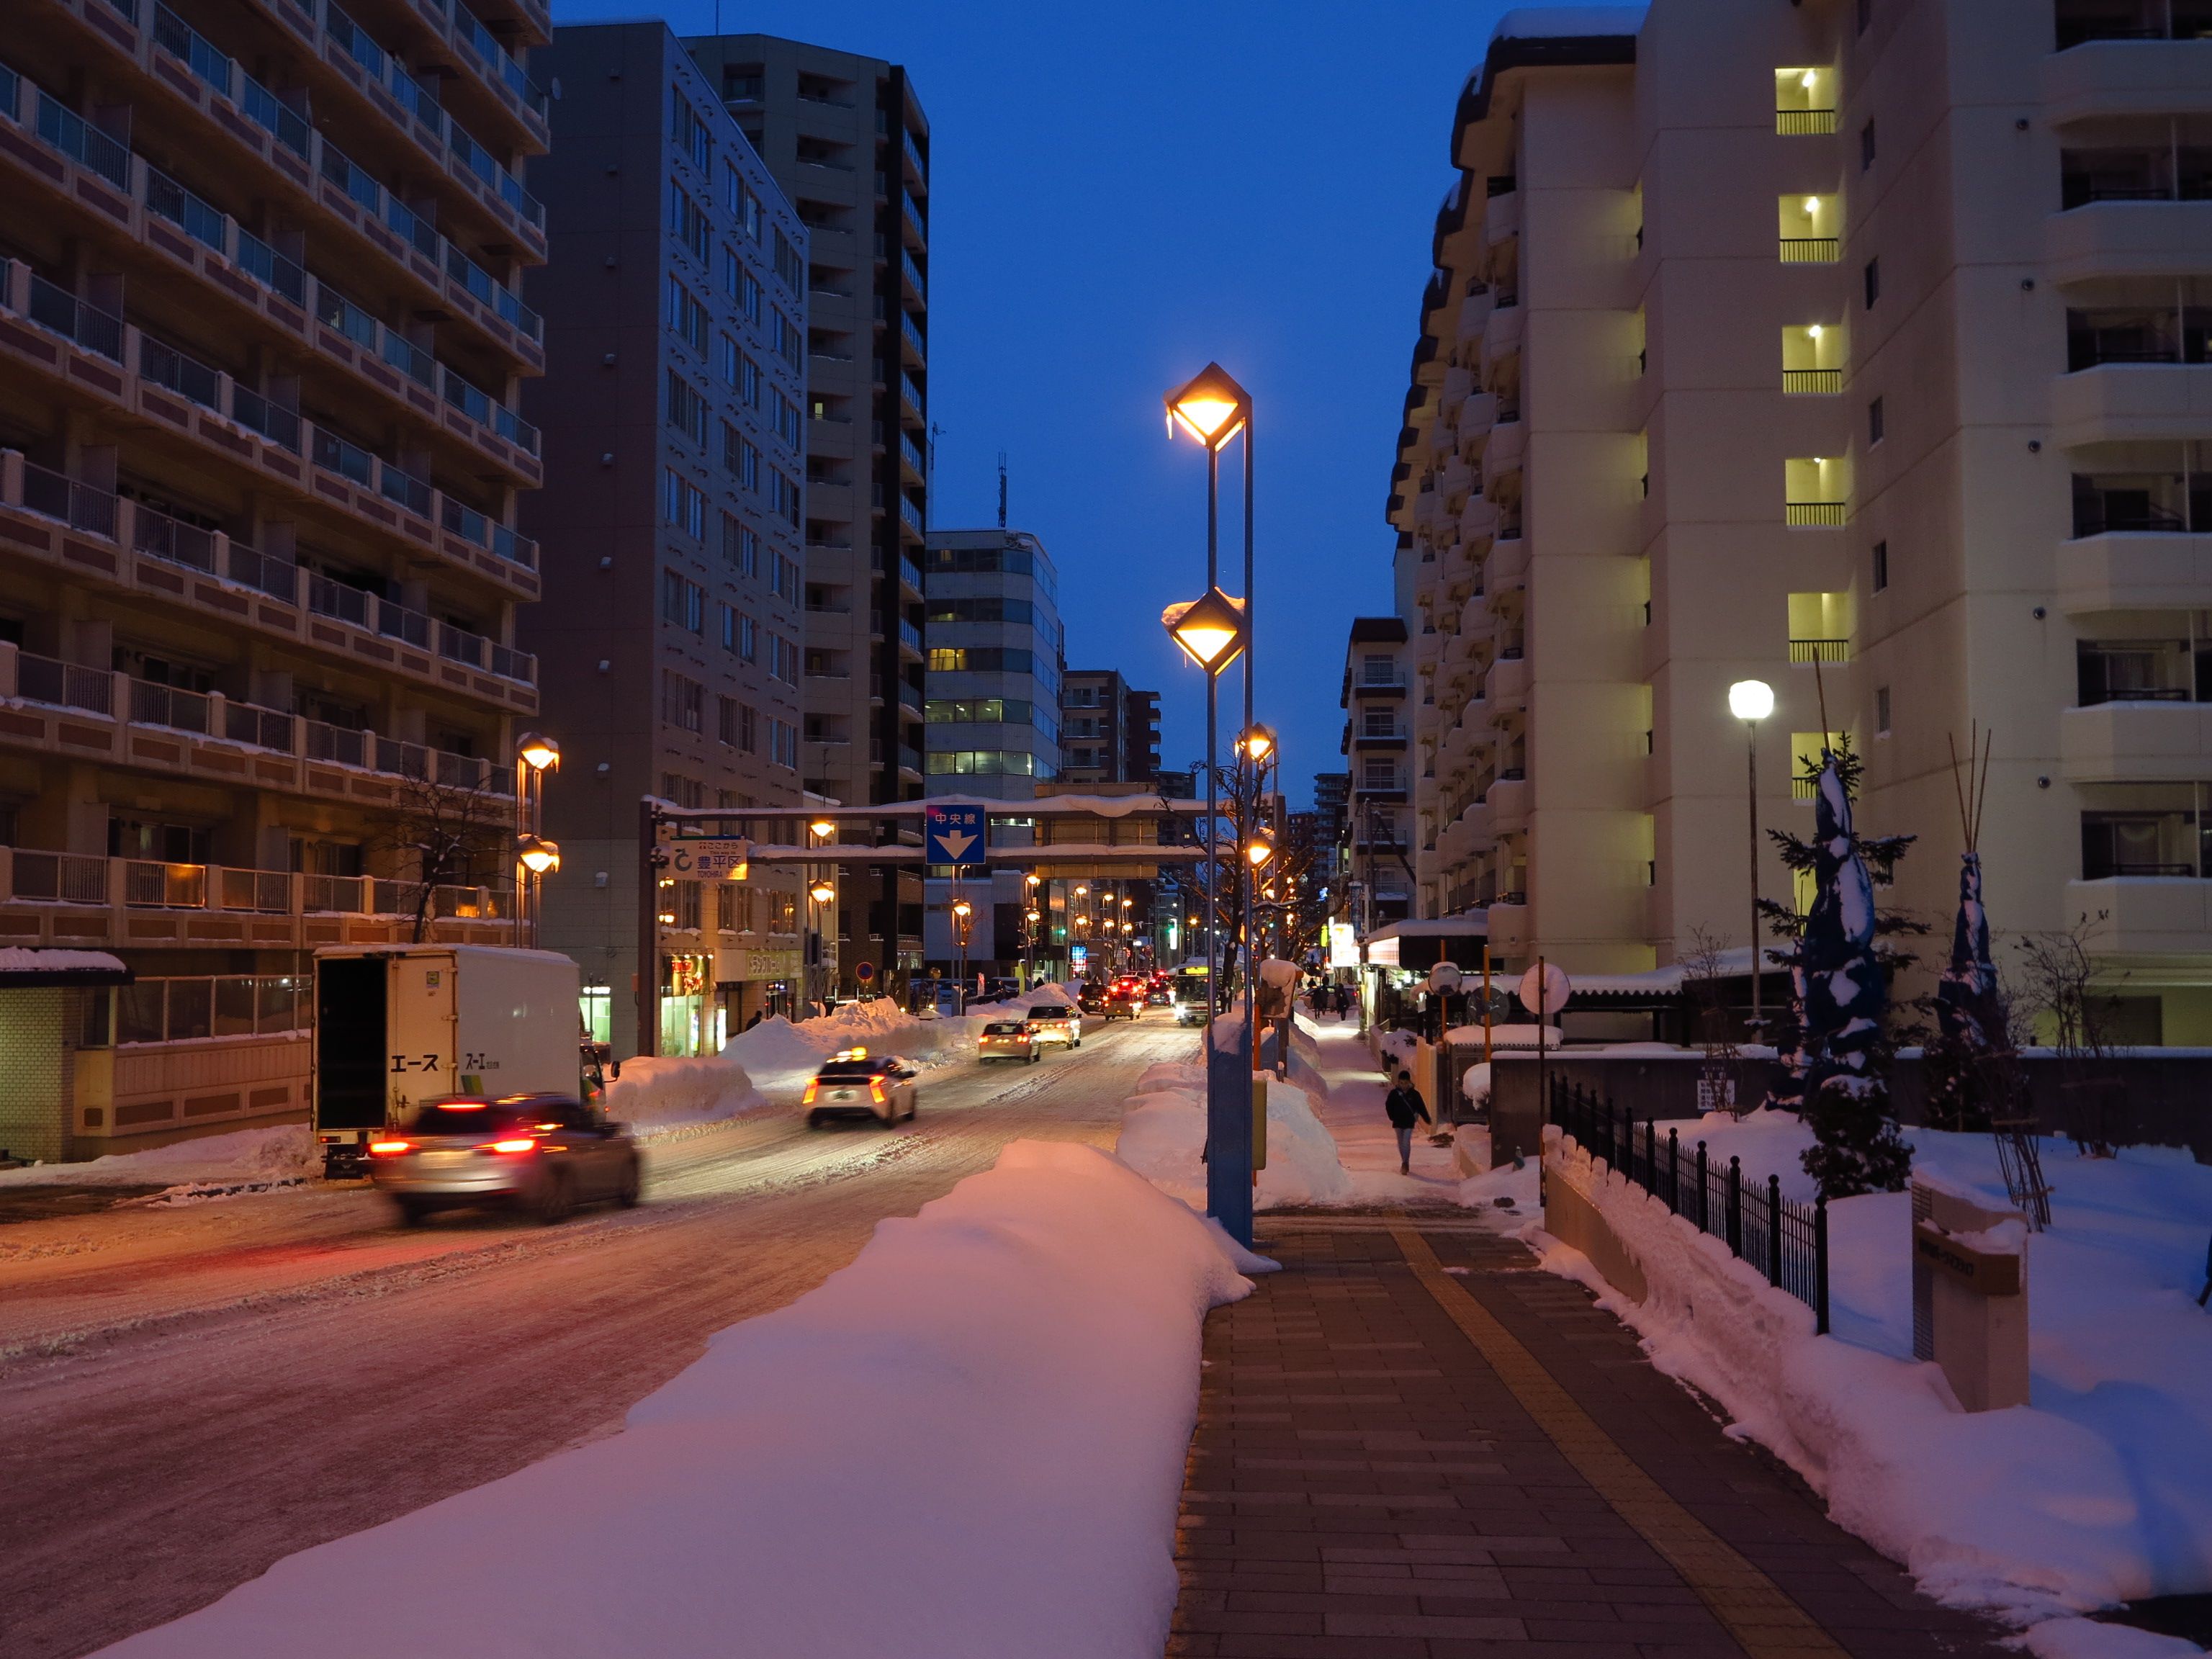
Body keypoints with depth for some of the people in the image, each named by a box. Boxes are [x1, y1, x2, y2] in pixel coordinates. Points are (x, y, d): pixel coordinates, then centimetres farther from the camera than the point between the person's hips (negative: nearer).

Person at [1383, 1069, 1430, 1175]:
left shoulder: (1414, 1094, -5)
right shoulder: (1394, 1093, -3)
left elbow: (1421, 1107, -1)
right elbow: (1388, 1106, 6)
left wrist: (1427, 1119, -1)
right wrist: (1393, 1117, -1)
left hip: (1409, 1122, -3)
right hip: (1398, 1122, 3)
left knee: (1406, 1142, -13)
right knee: (1401, 1143, 11)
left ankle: (1405, 1163, -11)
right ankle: (1405, 1164, 24)